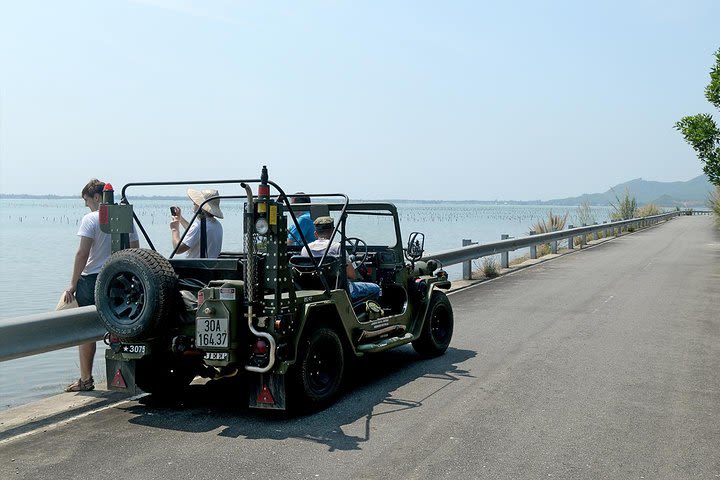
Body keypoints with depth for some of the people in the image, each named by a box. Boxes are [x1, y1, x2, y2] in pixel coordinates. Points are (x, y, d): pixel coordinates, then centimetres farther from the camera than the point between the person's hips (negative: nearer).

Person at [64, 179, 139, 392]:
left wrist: (72, 284, -10)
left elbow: (82, 253, -15)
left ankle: (86, 379, 8)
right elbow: (135, 251, 8)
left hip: (91, 280, -5)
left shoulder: (90, 219, -10)